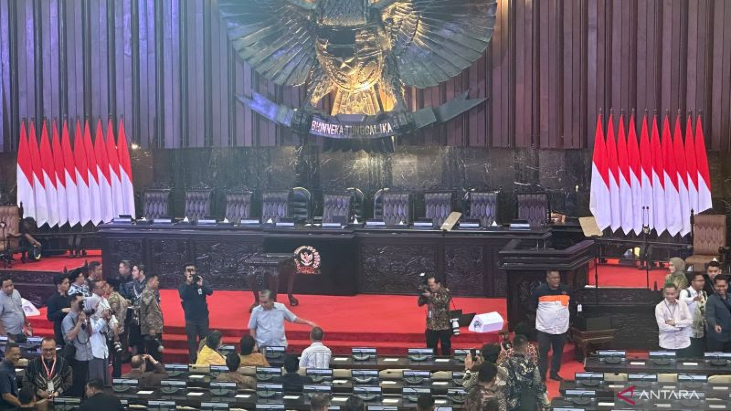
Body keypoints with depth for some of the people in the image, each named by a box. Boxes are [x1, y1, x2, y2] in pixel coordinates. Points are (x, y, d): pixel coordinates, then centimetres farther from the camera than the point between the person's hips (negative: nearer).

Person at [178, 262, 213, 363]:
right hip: (190, 319, 0)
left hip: (203, 318, 0)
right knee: (192, 342, 5)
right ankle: (192, 362, 12)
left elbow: (210, 292, -17)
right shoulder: (183, 286, -1)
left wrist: (201, 285, -33)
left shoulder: (202, 284, 0)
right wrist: (188, 283, -32)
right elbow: (182, 296, -21)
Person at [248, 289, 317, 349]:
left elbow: (293, 318, 11)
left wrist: (307, 322, 4)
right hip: (263, 346, -1)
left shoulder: (281, 308, -2)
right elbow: (252, 329, 3)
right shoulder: (256, 311, -6)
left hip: (280, 345, 2)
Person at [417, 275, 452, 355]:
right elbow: (420, 303, 7)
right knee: (430, 350, 10)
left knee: (446, 350, 3)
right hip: (431, 326, 5)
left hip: (444, 326, -5)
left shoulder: (445, 292, -8)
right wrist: (422, 294, -11)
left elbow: (443, 302, -24)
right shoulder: (429, 292, 6)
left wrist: (431, 296, -25)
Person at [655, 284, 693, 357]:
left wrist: (675, 323, -12)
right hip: (667, 345, -2)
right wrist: (679, 327, -7)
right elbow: (662, 326, -12)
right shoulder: (659, 307, -4)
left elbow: (690, 321, -2)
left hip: (683, 343, 3)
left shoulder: (683, 304, 6)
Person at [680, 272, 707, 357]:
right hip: (690, 332, -6)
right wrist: (694, 299, -55)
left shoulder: (704, 293, 10)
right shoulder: (685, 292, -12)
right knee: (689, 357, -4)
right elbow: (682, 301, -35)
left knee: (700, 356, 10)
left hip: (701, 331, 6)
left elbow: (707, 310, 17)